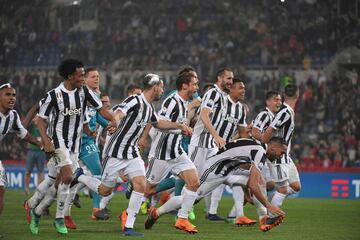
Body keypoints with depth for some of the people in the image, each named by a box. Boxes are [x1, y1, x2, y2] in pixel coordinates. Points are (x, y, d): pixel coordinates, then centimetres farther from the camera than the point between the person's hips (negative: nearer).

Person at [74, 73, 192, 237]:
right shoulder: (135, 101, -18)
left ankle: (128, 226, -4)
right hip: (116, 151, -8)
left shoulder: (149, 108, 10)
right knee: (105, 191, 1)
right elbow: (119, 112, -37)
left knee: (140, 185, -10)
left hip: (132, 152, 8)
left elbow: (157, 123, 32)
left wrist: (179, 125, 30)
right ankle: (77, 177, 27)